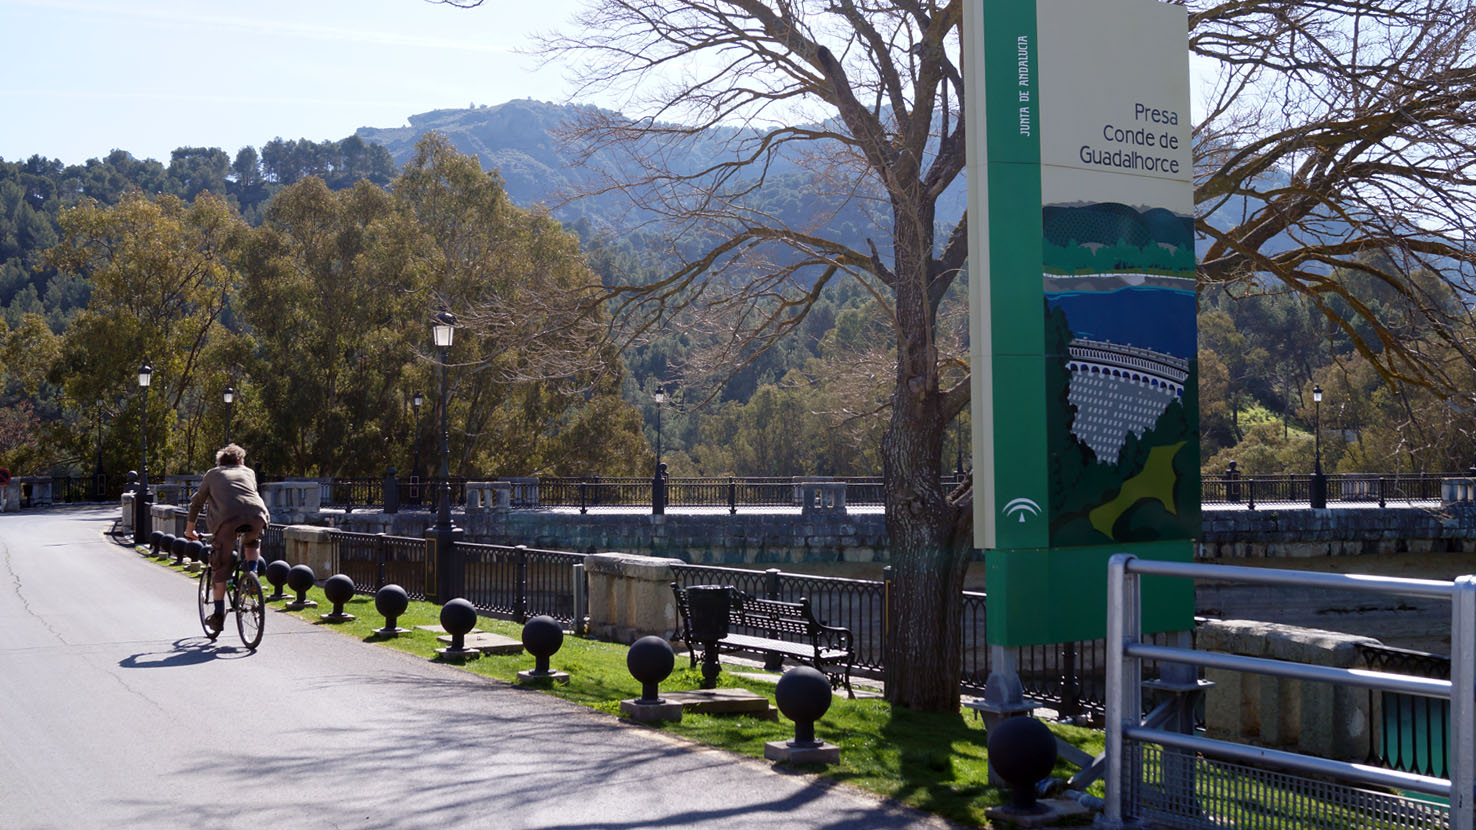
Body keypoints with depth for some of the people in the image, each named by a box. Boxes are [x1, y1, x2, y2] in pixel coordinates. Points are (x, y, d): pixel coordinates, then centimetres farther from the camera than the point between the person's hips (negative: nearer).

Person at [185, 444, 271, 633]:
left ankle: (218, 615, 10)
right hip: (257, 514, 1)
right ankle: (252, 572, 14)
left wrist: (189, 530, 46)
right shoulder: (248, 472, 34)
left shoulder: (213, 474, 31)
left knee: (220, 566, 10)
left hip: (227, 518, -1)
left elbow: (196, 503, 35)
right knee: (253, 542, 36)